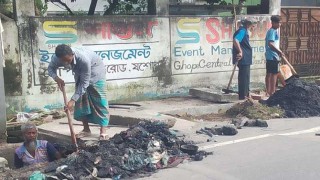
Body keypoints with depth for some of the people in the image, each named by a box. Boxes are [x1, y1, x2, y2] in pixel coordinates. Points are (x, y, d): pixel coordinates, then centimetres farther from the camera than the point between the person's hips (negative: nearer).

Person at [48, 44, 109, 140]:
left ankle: (103, 130, -7)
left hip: (95, 70, -5)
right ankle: (86, 129, 12)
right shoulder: (56, 58, -29)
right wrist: (56, 78, -31)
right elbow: (50, 68, -8)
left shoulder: (83, 59, -44)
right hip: (80, 72, 6)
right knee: (81, 99, 2)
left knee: (99, 100, -10)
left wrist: (73, 100, -39)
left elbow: (84, 83, -36)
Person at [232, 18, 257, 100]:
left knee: (244, 77, 16)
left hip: (245, 59, 11)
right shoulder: (242, 31, -15)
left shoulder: (244, 31, 17)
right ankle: (243, 95, -1)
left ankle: (245, 94, 24)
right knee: (244, 77, -6)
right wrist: (240, 51, -28)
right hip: (243, 59, -11)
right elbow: (235, 40, -31)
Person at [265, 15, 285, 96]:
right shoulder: (273, 31, -14)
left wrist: (278, 51, 22)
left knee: (269, 74, 11)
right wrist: (279, 52, -21)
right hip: (274, 56, -10)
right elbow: (270, 44, -25)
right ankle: (272, 92, -4)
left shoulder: (271, 31, 16)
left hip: (269, 56, 10)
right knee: (275, 74, -6)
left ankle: (268, 92, 17)